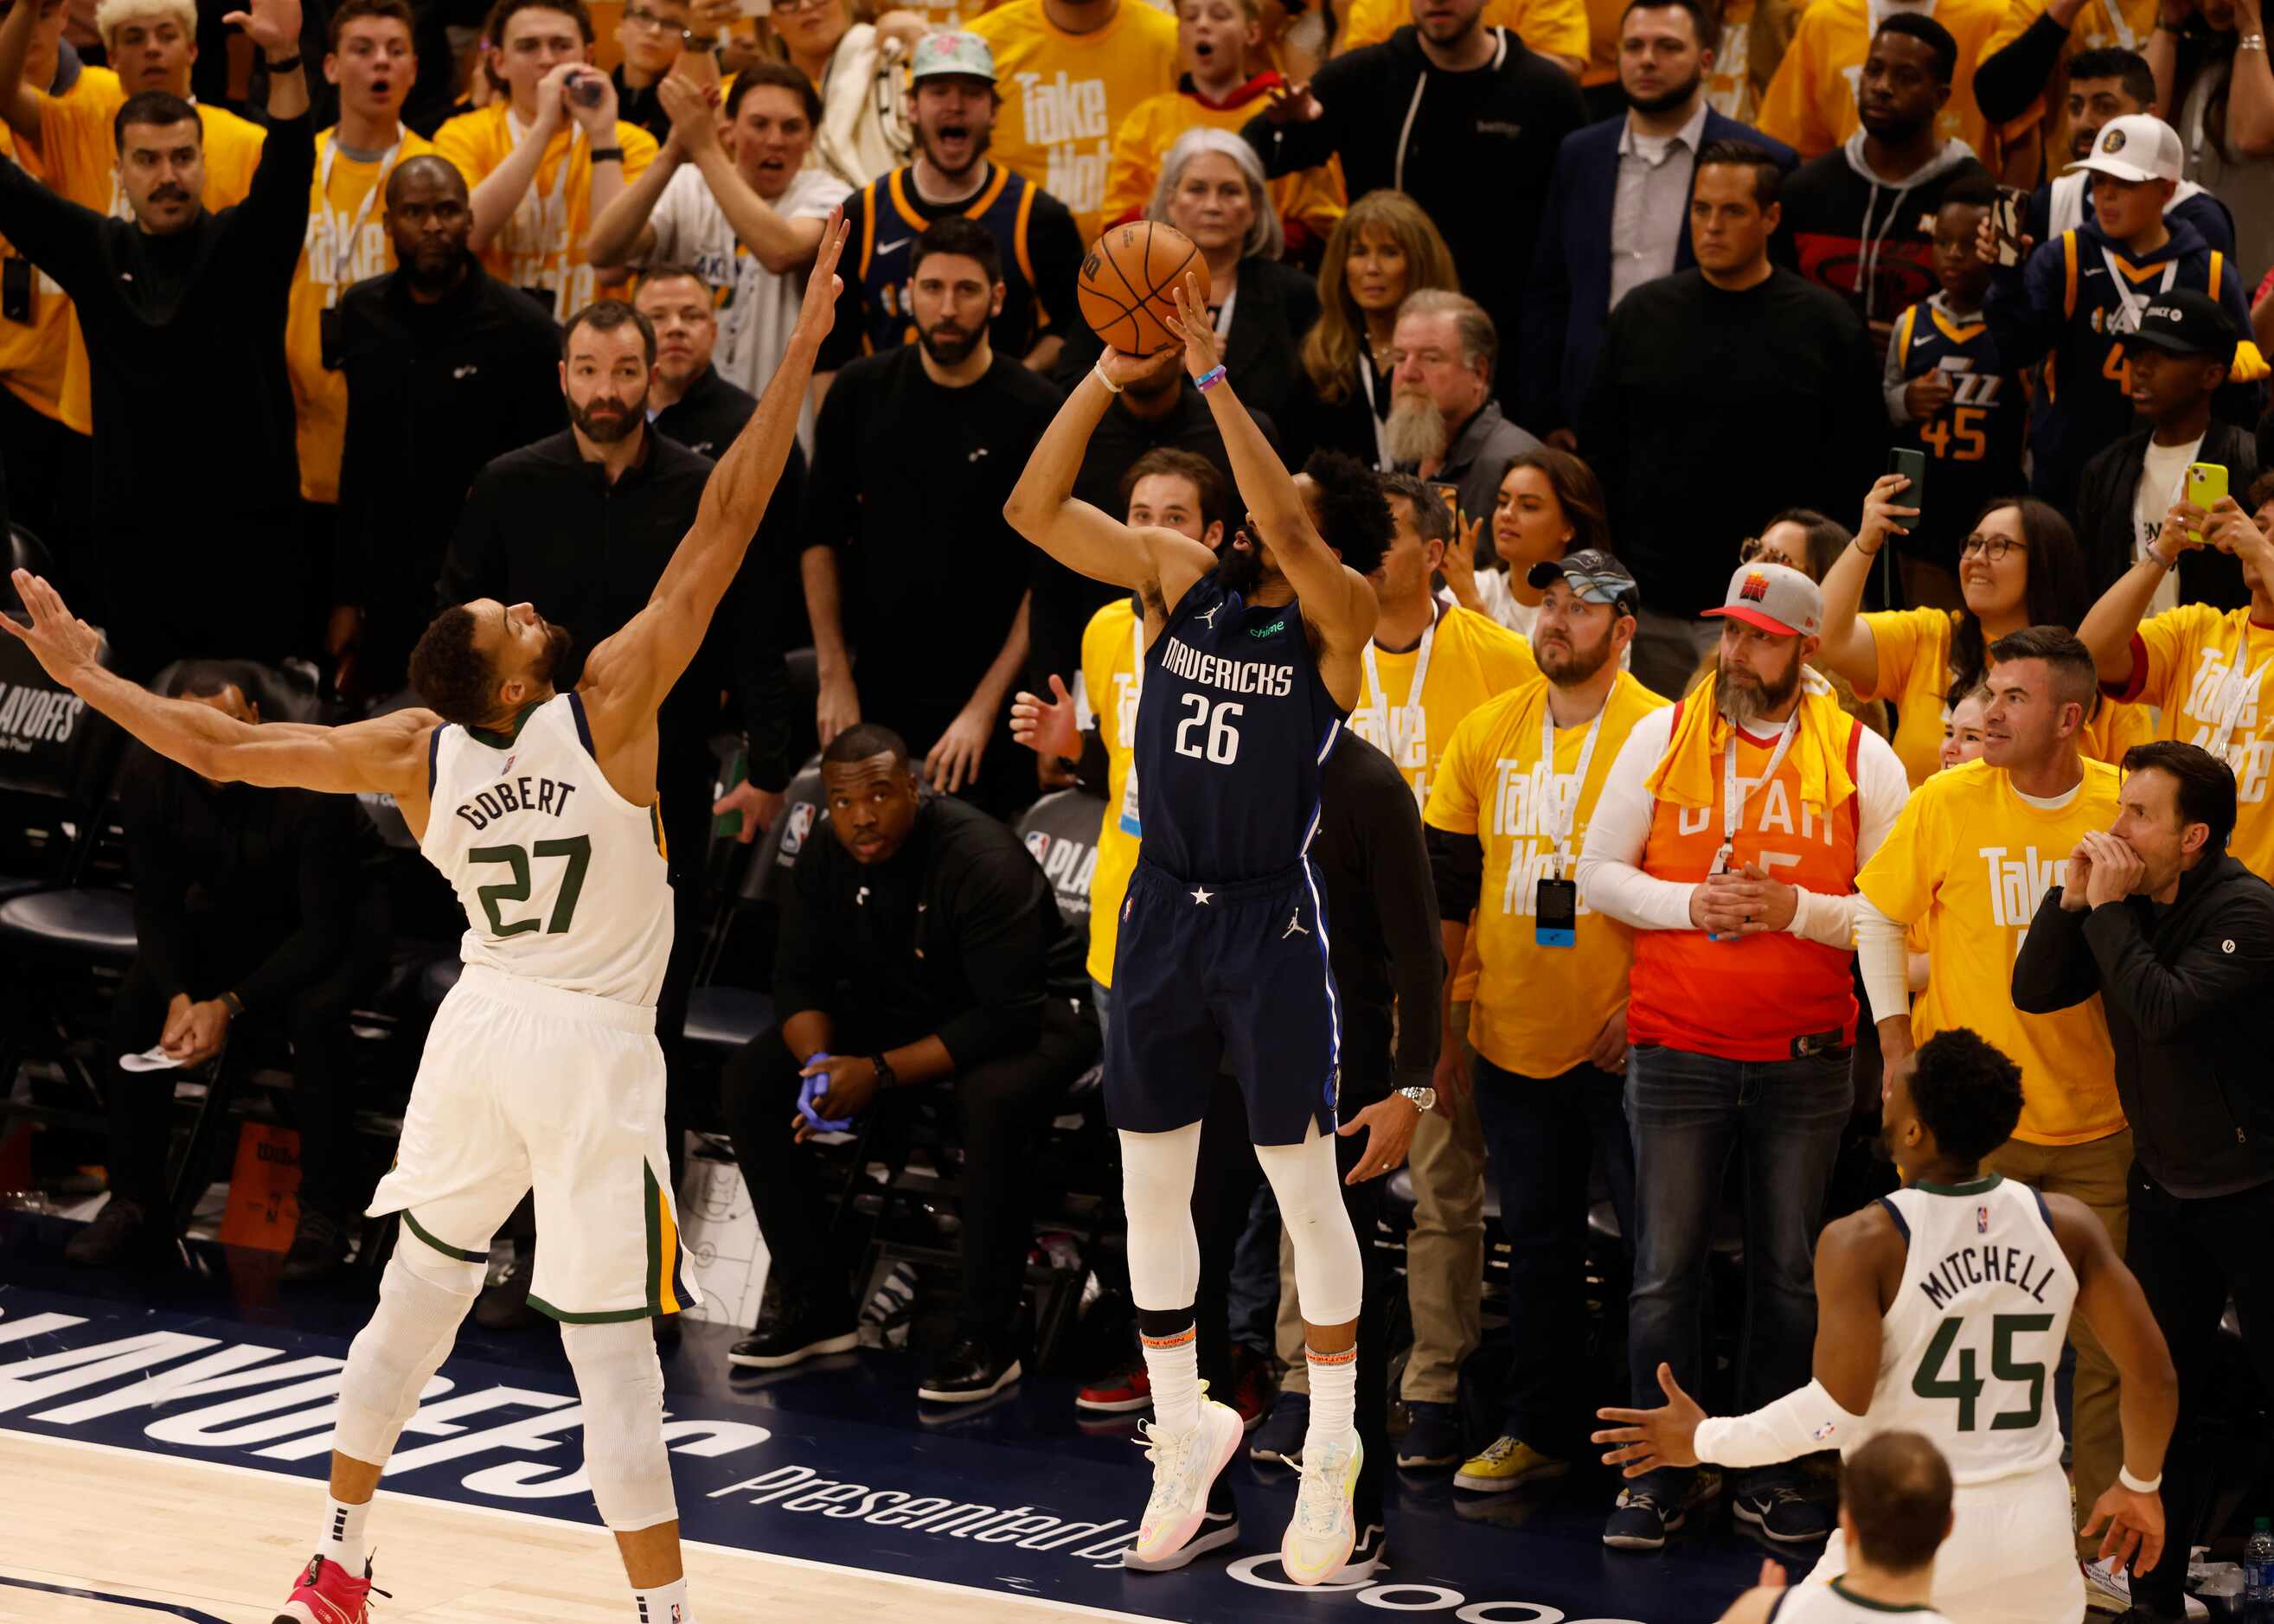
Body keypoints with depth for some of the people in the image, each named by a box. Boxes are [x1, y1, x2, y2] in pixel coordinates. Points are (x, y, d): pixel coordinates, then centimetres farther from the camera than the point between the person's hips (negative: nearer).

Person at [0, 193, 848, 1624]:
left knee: (417, 1293, 19)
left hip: (483, 1026, 5)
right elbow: (722, 533, -20)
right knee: (610, 1343, -8)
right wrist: (801, 351, -19)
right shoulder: (609, 702, -17)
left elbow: (222, 749, 0)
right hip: (590, 1049, -5)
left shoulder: (418, 754, -5)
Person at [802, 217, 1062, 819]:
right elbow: (820, 537, 9)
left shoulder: (1035, 410, -6)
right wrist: (834, 676, 3)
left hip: (990, 700, -3)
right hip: (878, 688, 3)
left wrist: (985, 706, -12)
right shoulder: (862, 391, 3)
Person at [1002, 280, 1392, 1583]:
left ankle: (1332, 1461, 11)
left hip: (1272, 925, -5)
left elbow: (1284, 530, -32)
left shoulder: (1338, 616, -11)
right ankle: (1185, 1433, 26)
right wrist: (1107, 375, -17)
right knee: (1152, 1190, 11)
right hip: (1162, 912, 5)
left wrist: (1213, 376, -34)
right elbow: (1036, 511, -6)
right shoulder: (1182, 575, 1)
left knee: (1306, 1192, 2)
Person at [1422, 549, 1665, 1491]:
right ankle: (1534, 1430, 24)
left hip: (1620, 1044, -5)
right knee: (1537, 1239, 14)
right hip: (1511, 1037, 5)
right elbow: (1447, 879, 11)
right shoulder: (1488, 733, 7)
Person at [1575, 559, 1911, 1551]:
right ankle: (1662, 1475, 9)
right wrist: (1689, 904, -12)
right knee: (1664, 1273, 0)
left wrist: (1800, 910, -15)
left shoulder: (1860, 757, 1)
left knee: (1788, 1274, 6)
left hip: (1805, 1059, 0)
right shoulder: (1663, 736, 3)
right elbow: (1599, 874, 4)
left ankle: (1767, 1470, 17)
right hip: (1678, 1051, 0)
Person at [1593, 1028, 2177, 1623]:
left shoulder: (1861, 1243, -14)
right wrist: (2140, 1485, 16)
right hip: (2036, 1524, 4)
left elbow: (1838, 1407, -21)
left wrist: (1705, 1441, -7)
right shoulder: (2065, 1226, -2)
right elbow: (2154, 1376, -2)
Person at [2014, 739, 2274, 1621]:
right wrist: (2074, 895, -12)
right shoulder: (2128, 903, 3)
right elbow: (2034, 990, 0)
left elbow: (2165, 1009, -30)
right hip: (2163, 1180, 7)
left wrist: (2108, 911, -23)